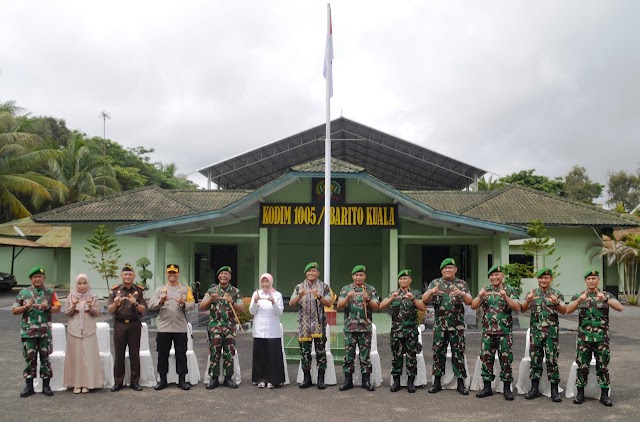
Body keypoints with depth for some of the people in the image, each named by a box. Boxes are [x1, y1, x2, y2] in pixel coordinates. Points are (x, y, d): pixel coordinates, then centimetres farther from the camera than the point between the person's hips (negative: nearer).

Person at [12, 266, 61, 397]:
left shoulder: (50, 292, 5)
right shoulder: (24, 292, 4)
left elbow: (57, 308, 4)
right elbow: (14, 311, 4)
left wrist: (48, 308, -16)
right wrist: (26, 307, -13)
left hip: (45, 331, 0)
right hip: (28, 331, 0)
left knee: (45, 357, 4)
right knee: (29, 357, 3)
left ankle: (46, 385, 12)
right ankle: (29, 386, 12)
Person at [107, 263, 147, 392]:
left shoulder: (139, 290, 4)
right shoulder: (115, 290, 4)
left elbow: (143, 310, 0)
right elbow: (110, 310, 0)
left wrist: (135, 303, -19)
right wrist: (115, 303, -20)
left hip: (134, 325, 0)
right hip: (119, 325, 0)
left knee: (134, 354, 3)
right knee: (119, 354, 2)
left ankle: (135, 381, 11)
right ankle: (118, 382, 10)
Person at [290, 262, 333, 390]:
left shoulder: (324, 286, 5)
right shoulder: (299, 287, 9)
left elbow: (329, 303, -4)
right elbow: (291, 304, 1)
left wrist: (319, 297, -21)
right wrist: (299, 296, -18)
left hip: (319, 324, -1)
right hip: (304, 324, 2)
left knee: (321, 351, -1)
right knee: (305, 352, 4)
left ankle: (321, 379, 5)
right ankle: (307, 378, 13)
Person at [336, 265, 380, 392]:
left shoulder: (371, 290, 6)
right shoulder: (346, 289, 6)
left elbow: (376, 307, -2)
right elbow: (339, 306, -2)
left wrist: (368, 299, -20)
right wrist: (348, 297, -20)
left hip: (365, 327, 0)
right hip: (349, 327, 0)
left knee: (365, 355, 3)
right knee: (349, 354, 3)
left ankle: (366, 380, 10)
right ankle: (348, 380, 10)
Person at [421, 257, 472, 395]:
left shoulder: (462, 284, 5)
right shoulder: (435, 283, 7)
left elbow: (469, 301, -6)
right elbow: (424, 300, -2)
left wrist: (461, 293, -27)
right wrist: (431, 292, -24)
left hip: (457, 325, -1)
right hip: (439, 325, 1)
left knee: (458, 353, 2)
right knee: (438, 352, 4)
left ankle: (460, 383, 9)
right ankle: (437, 382, 11)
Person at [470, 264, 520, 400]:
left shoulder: (510, 290, 1)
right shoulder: (485, 290, 8)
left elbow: (517, 308, -9)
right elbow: (473, 306, 3)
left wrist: (505, 297, -23)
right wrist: (480, 297, -16)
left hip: (505, 331, -3)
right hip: (487, 331, 3)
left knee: (506, 359, 0)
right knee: (486, 358, 5)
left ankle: (507, 388, 9)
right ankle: (487, 387, 13)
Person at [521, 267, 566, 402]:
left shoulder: (557, 294, 3)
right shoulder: (532, 293, 7)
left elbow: (563, 311, -10)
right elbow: (523, 309, -3)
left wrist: (556, 303, -31)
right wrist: (528, 300, -24)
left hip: (552, 332, -1)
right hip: (535, 331, 2)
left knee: (552, 360, -1)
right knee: (535, 359, 5)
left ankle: (554, 390, 4)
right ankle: (535, 388, 13)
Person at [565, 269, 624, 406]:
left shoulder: (607, 296, 5)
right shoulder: (578, 296, 5)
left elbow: (620, 308, -12)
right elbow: (568, 310, -10)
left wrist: (605, 300, -28)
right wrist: (579, 300, -27)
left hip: (602, 337, 0)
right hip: (584, 337, 0)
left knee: (603, 366, 3)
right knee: (582, 366, 3)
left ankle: (604, 394, 11)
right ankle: (580, 393, 12)